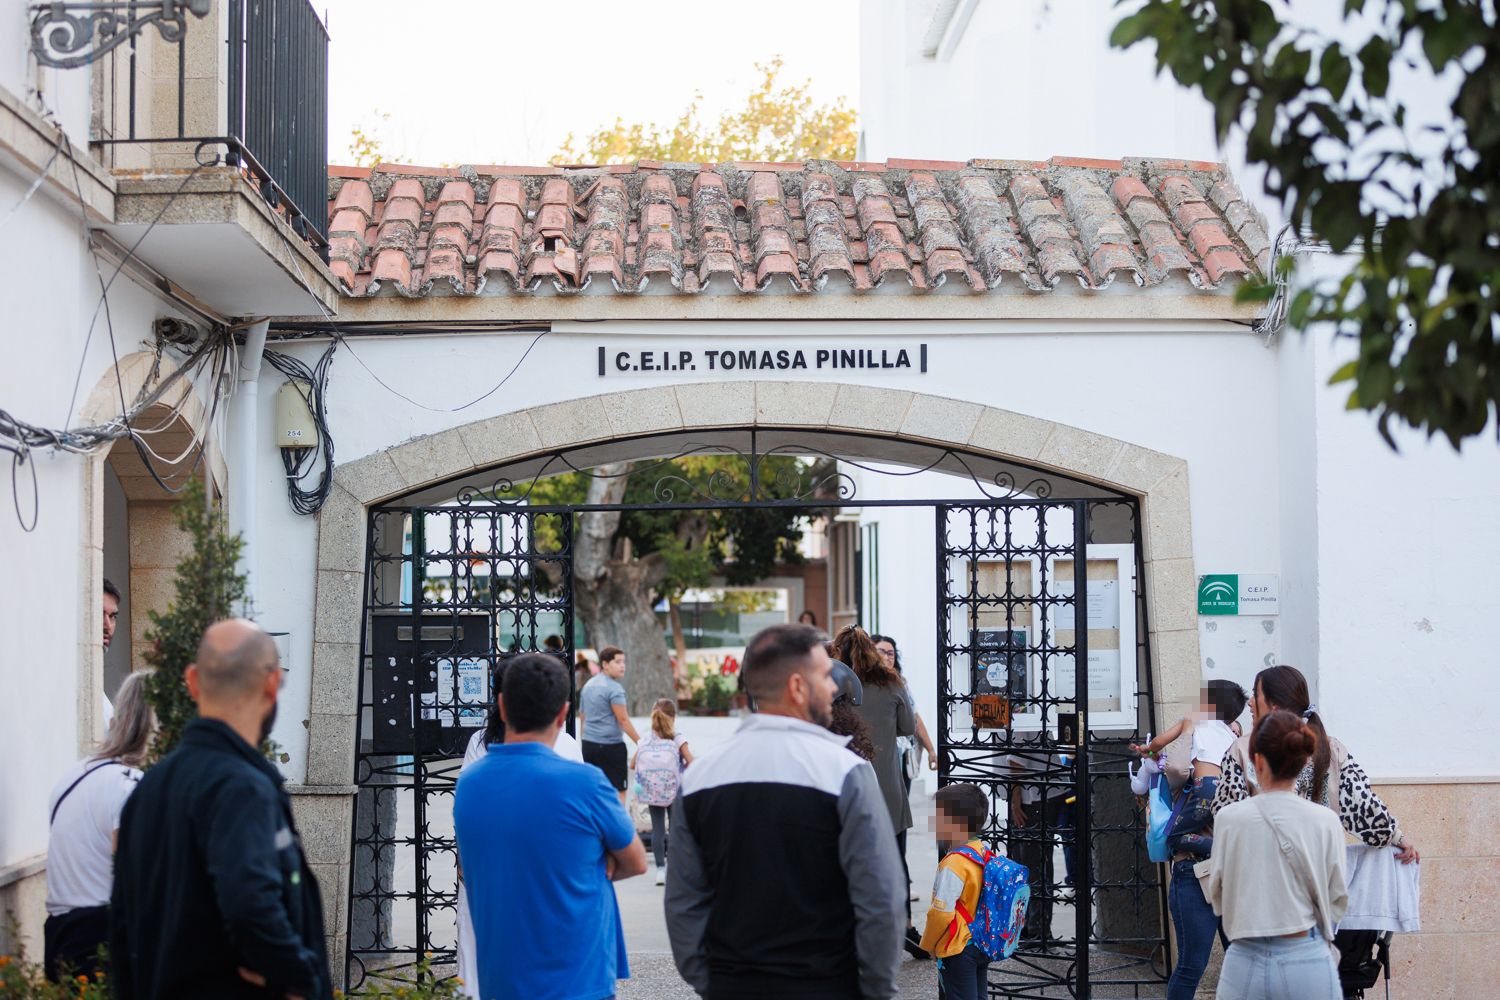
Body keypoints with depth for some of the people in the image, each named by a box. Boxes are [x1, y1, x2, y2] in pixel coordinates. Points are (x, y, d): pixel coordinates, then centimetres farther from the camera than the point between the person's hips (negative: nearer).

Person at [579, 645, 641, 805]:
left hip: (588, 744, 8)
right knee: (618, 792, -3)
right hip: (610, 745, -8)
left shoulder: (588, 685, 13)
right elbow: (623, 719, -15)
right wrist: (640, 743, -12)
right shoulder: (613, 687, -12)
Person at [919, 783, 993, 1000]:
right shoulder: (985, 854, 1)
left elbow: (942, 913, -25)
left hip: (958, 949, -8)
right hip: (982, 944, 8)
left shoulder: (954, 864, -24)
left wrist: (928, 944, -8)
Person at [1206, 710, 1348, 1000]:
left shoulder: (1229, 819, -6)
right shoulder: (1325, 822, -6)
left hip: (1245, 964, 0)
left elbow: (1218, 897, 6)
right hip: (1307, 962, 0)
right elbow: (1336, 901, 3)